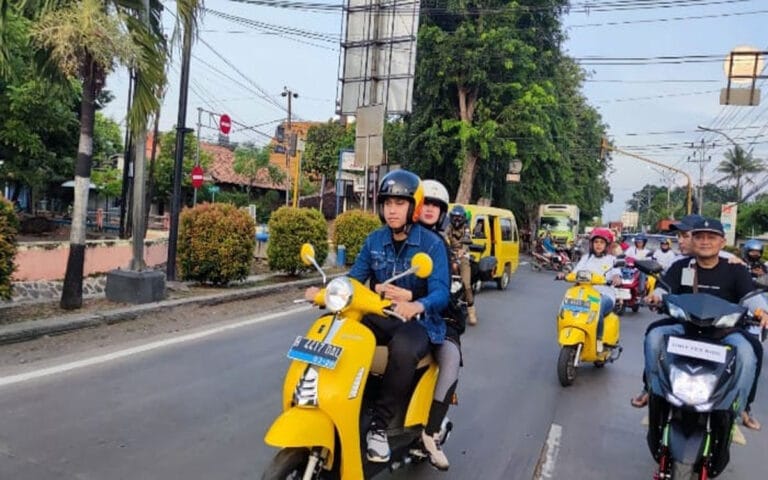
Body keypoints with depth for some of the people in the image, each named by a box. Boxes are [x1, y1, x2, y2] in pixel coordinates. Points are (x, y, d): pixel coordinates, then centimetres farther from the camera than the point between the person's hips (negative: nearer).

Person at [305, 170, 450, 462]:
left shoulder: (432, 244, -9)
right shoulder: (374, 240, 6)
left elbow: (441, 292, -19)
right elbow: (354, 278, 3)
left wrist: (417, 305, -43)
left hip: (417, 321, -4)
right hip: (378, 316, 4)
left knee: (403, 349, -38)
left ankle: (379, 425, -22)